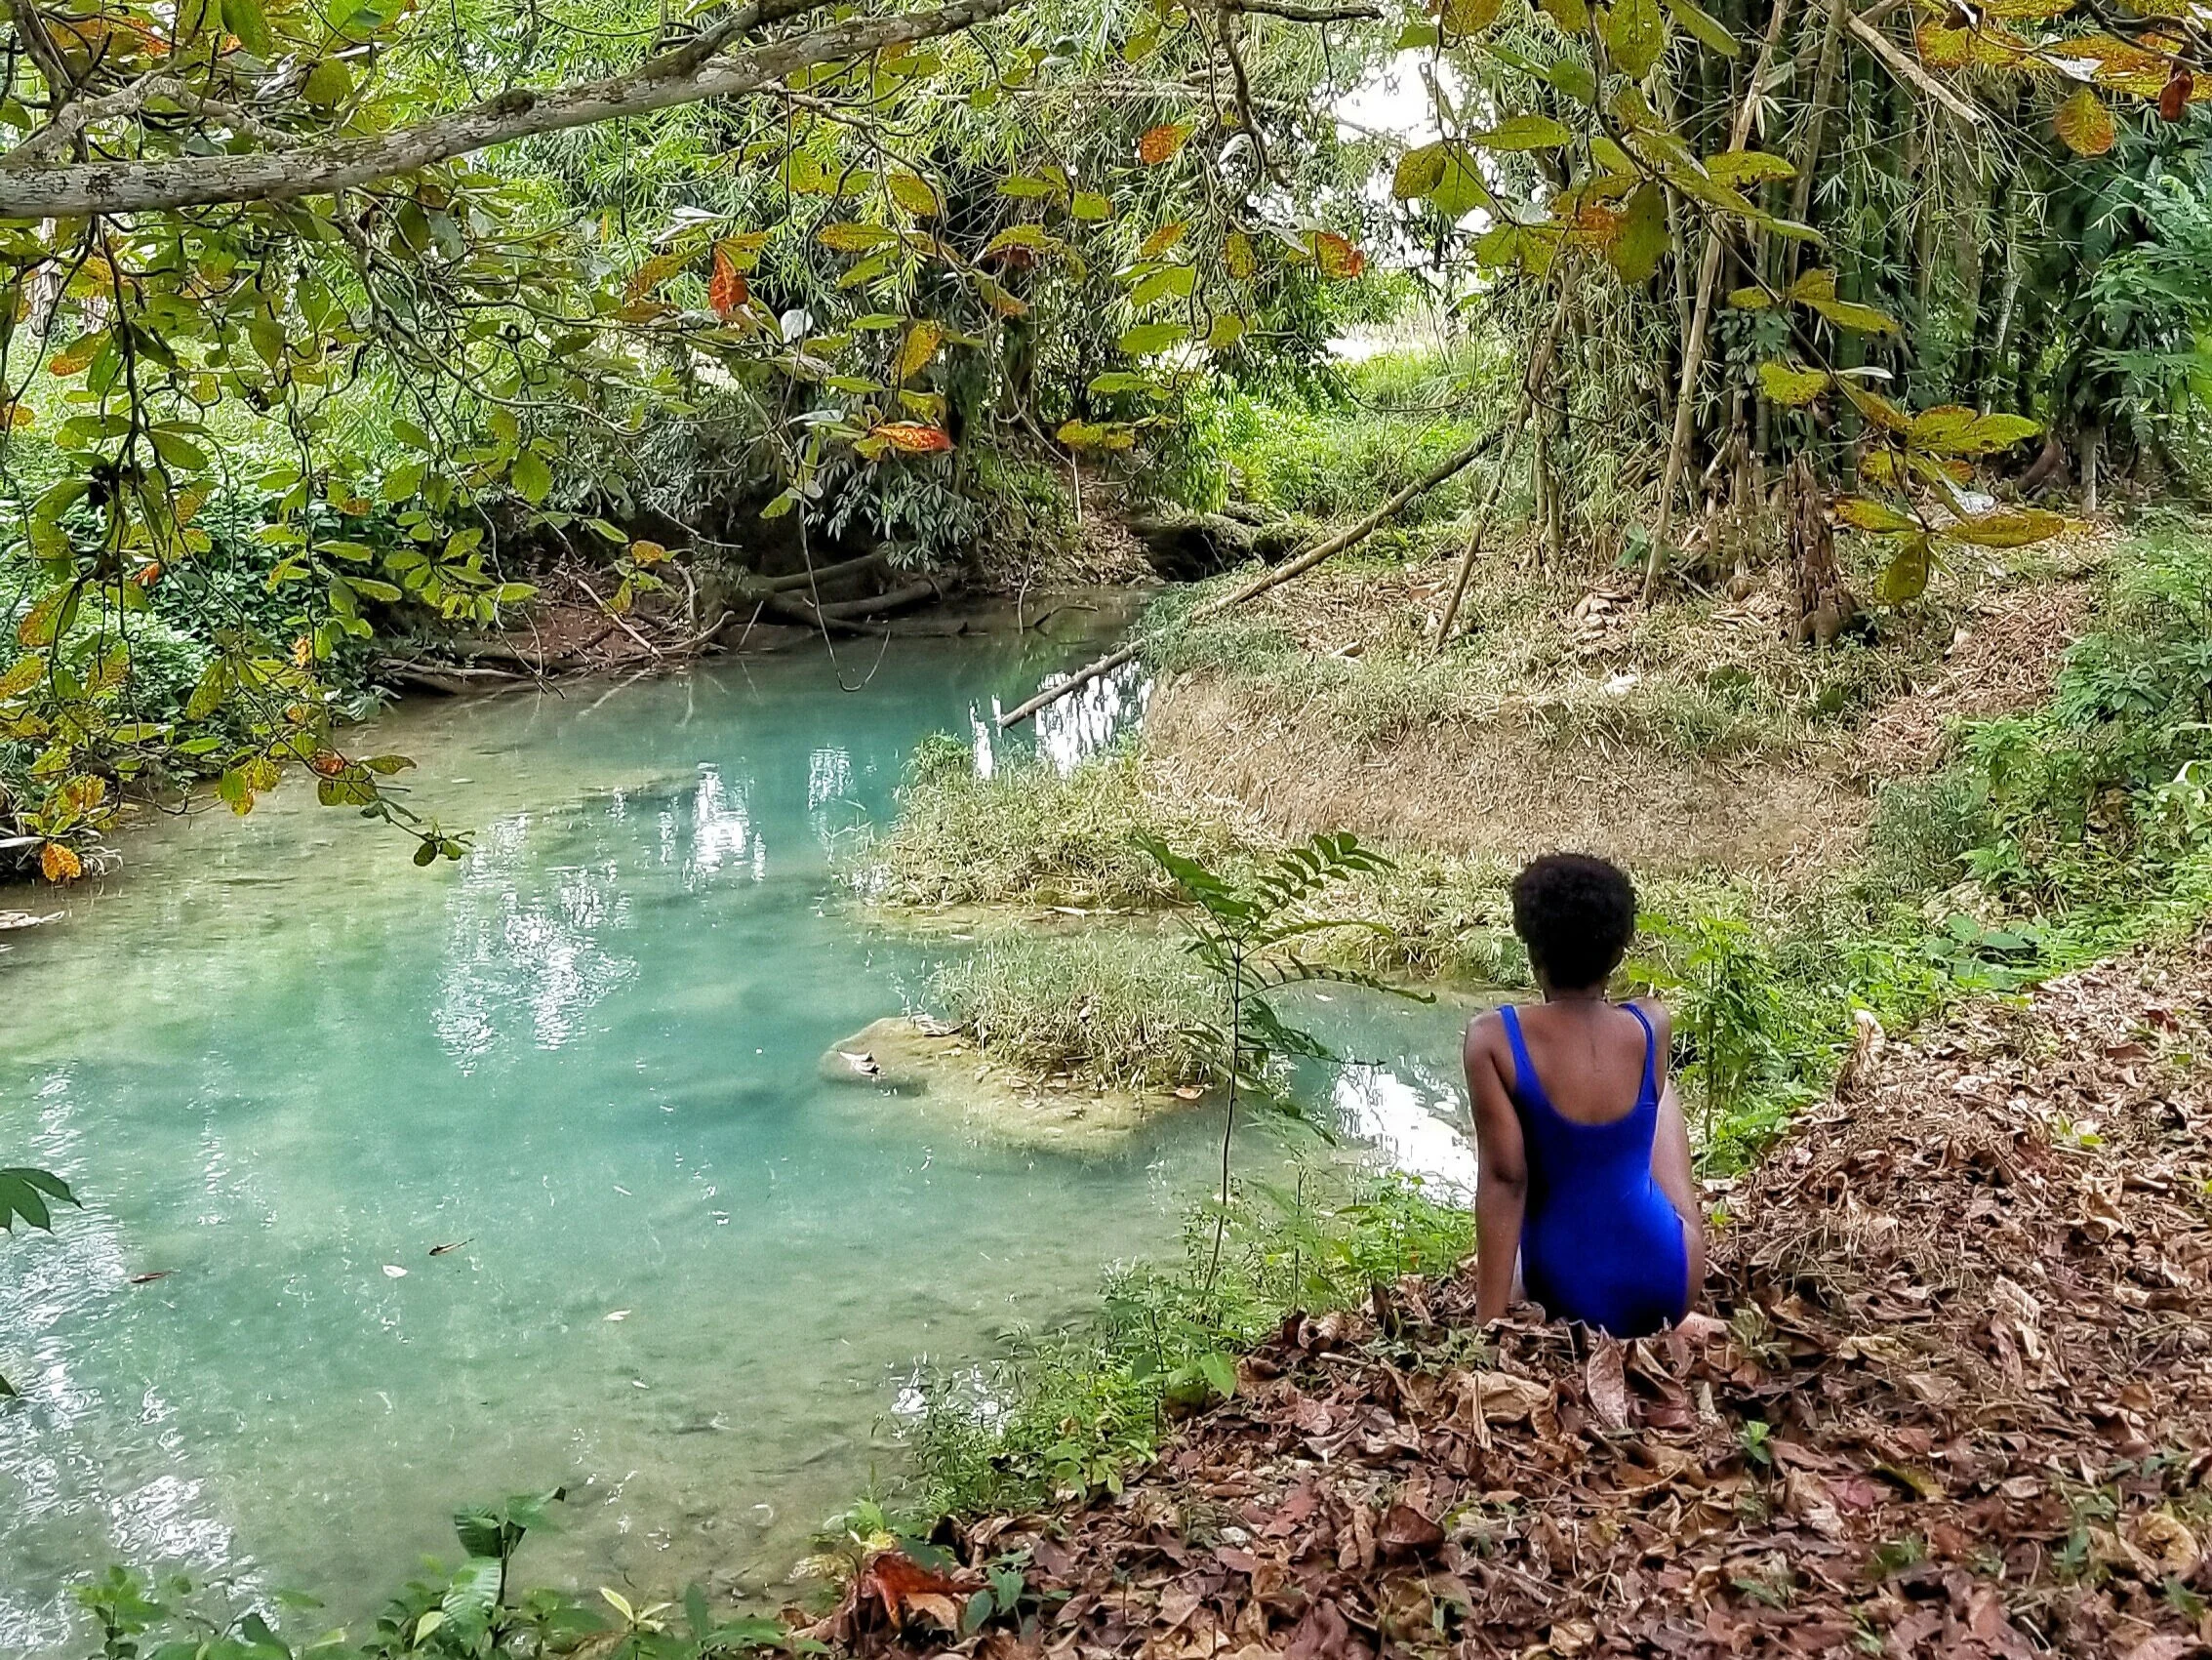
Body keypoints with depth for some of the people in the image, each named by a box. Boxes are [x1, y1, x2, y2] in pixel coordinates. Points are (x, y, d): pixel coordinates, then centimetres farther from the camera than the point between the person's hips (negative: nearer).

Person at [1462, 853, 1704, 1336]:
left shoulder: (1493, 1041, -19)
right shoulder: (1651, 1028, -10)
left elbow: (1503, 1178, -19)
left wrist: (1488, 1324, -15)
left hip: (1569, 1300, -1)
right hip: (1671, 1289, 1)